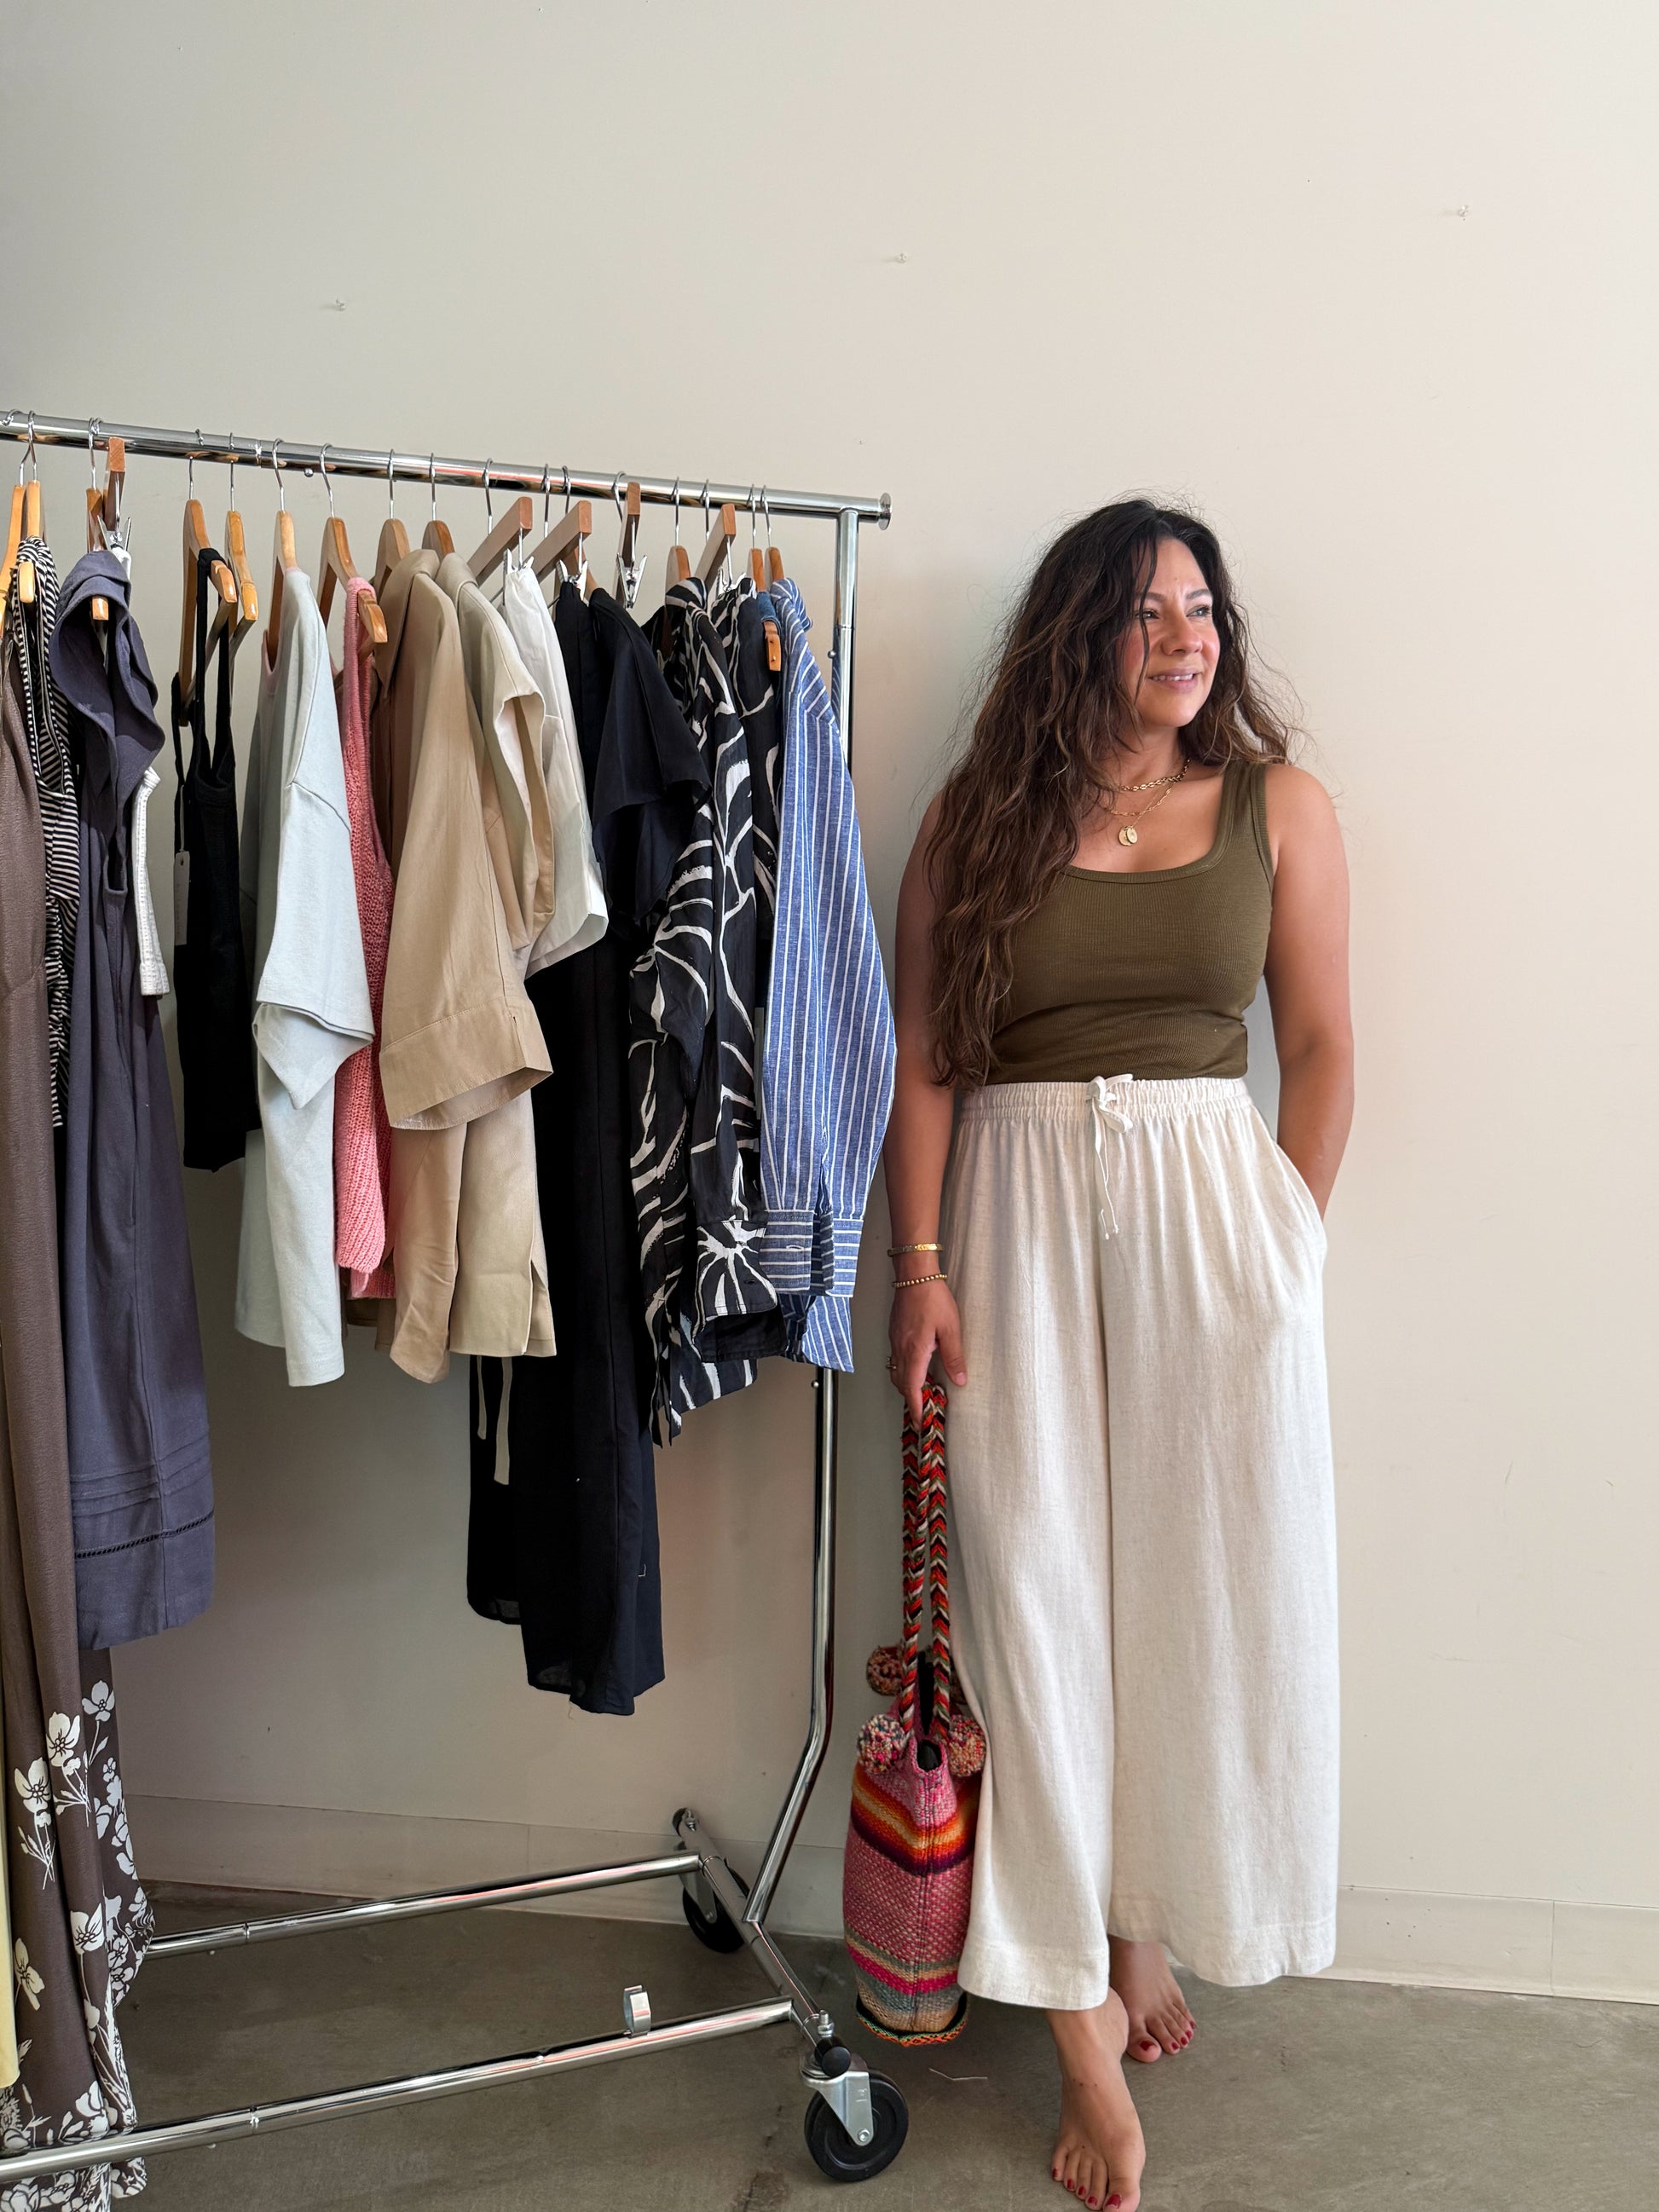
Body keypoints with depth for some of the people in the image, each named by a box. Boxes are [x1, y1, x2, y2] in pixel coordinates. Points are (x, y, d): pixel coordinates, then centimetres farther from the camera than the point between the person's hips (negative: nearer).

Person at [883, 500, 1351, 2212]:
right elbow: (925, 1057, 0)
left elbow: (1322, 1046, 5)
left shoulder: (1279, 809, 5)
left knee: (1200, 1582, 6)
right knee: (1035, 1582, 1)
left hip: (1212, 1204, 1)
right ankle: (1087, 2032, 15)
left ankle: (1144, 1922, 31)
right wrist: (921, 1264, -6)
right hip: (1020, 1203, 0)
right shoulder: (979, 817, 3)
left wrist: (1289, 1238, -2)